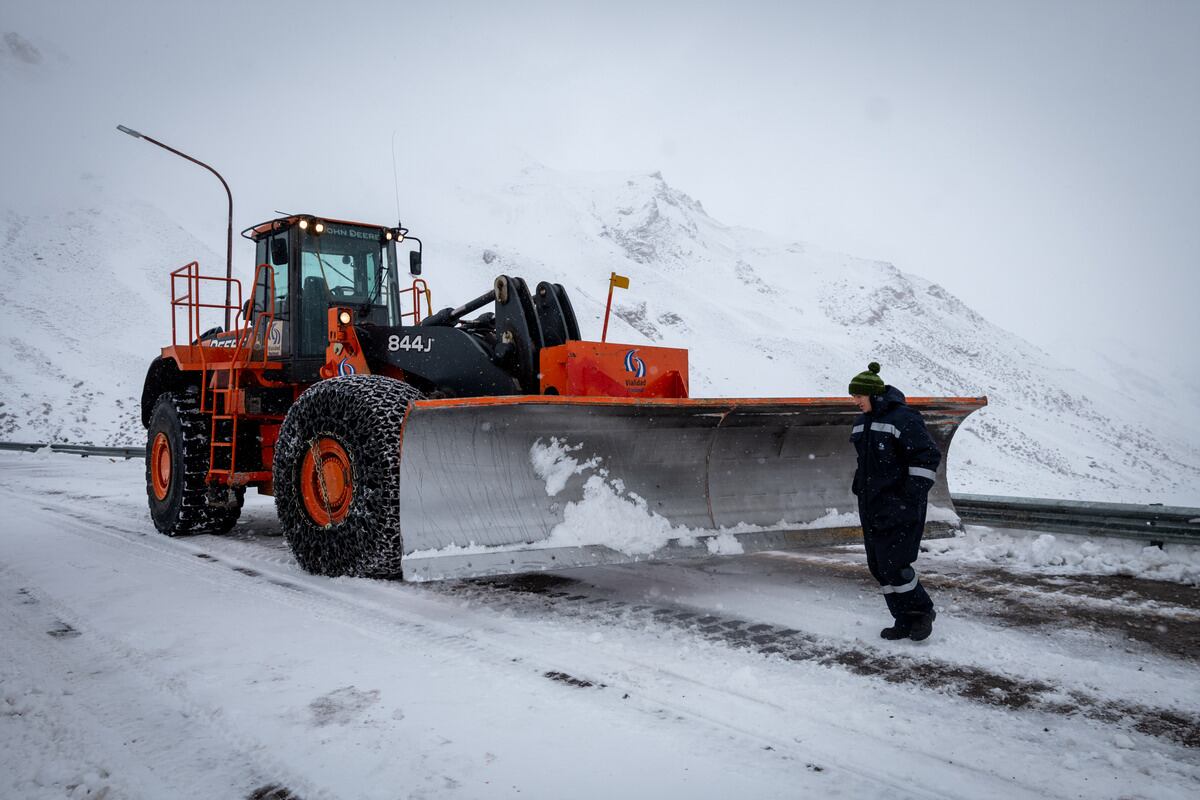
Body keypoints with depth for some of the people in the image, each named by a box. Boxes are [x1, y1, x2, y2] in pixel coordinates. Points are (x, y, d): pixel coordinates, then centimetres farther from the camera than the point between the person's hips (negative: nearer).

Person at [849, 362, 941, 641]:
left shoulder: (903, 418, -14)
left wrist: (915, 494, -17)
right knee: (878, 566, 7)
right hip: (872, 506, 9)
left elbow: (928, 456, -15)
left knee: (894, 565, -10)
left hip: (899, 506, -9)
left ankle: (922, 612, 12)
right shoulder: (861, 422, 13)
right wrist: (860, 487, 20)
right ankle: (905, 621, 18)